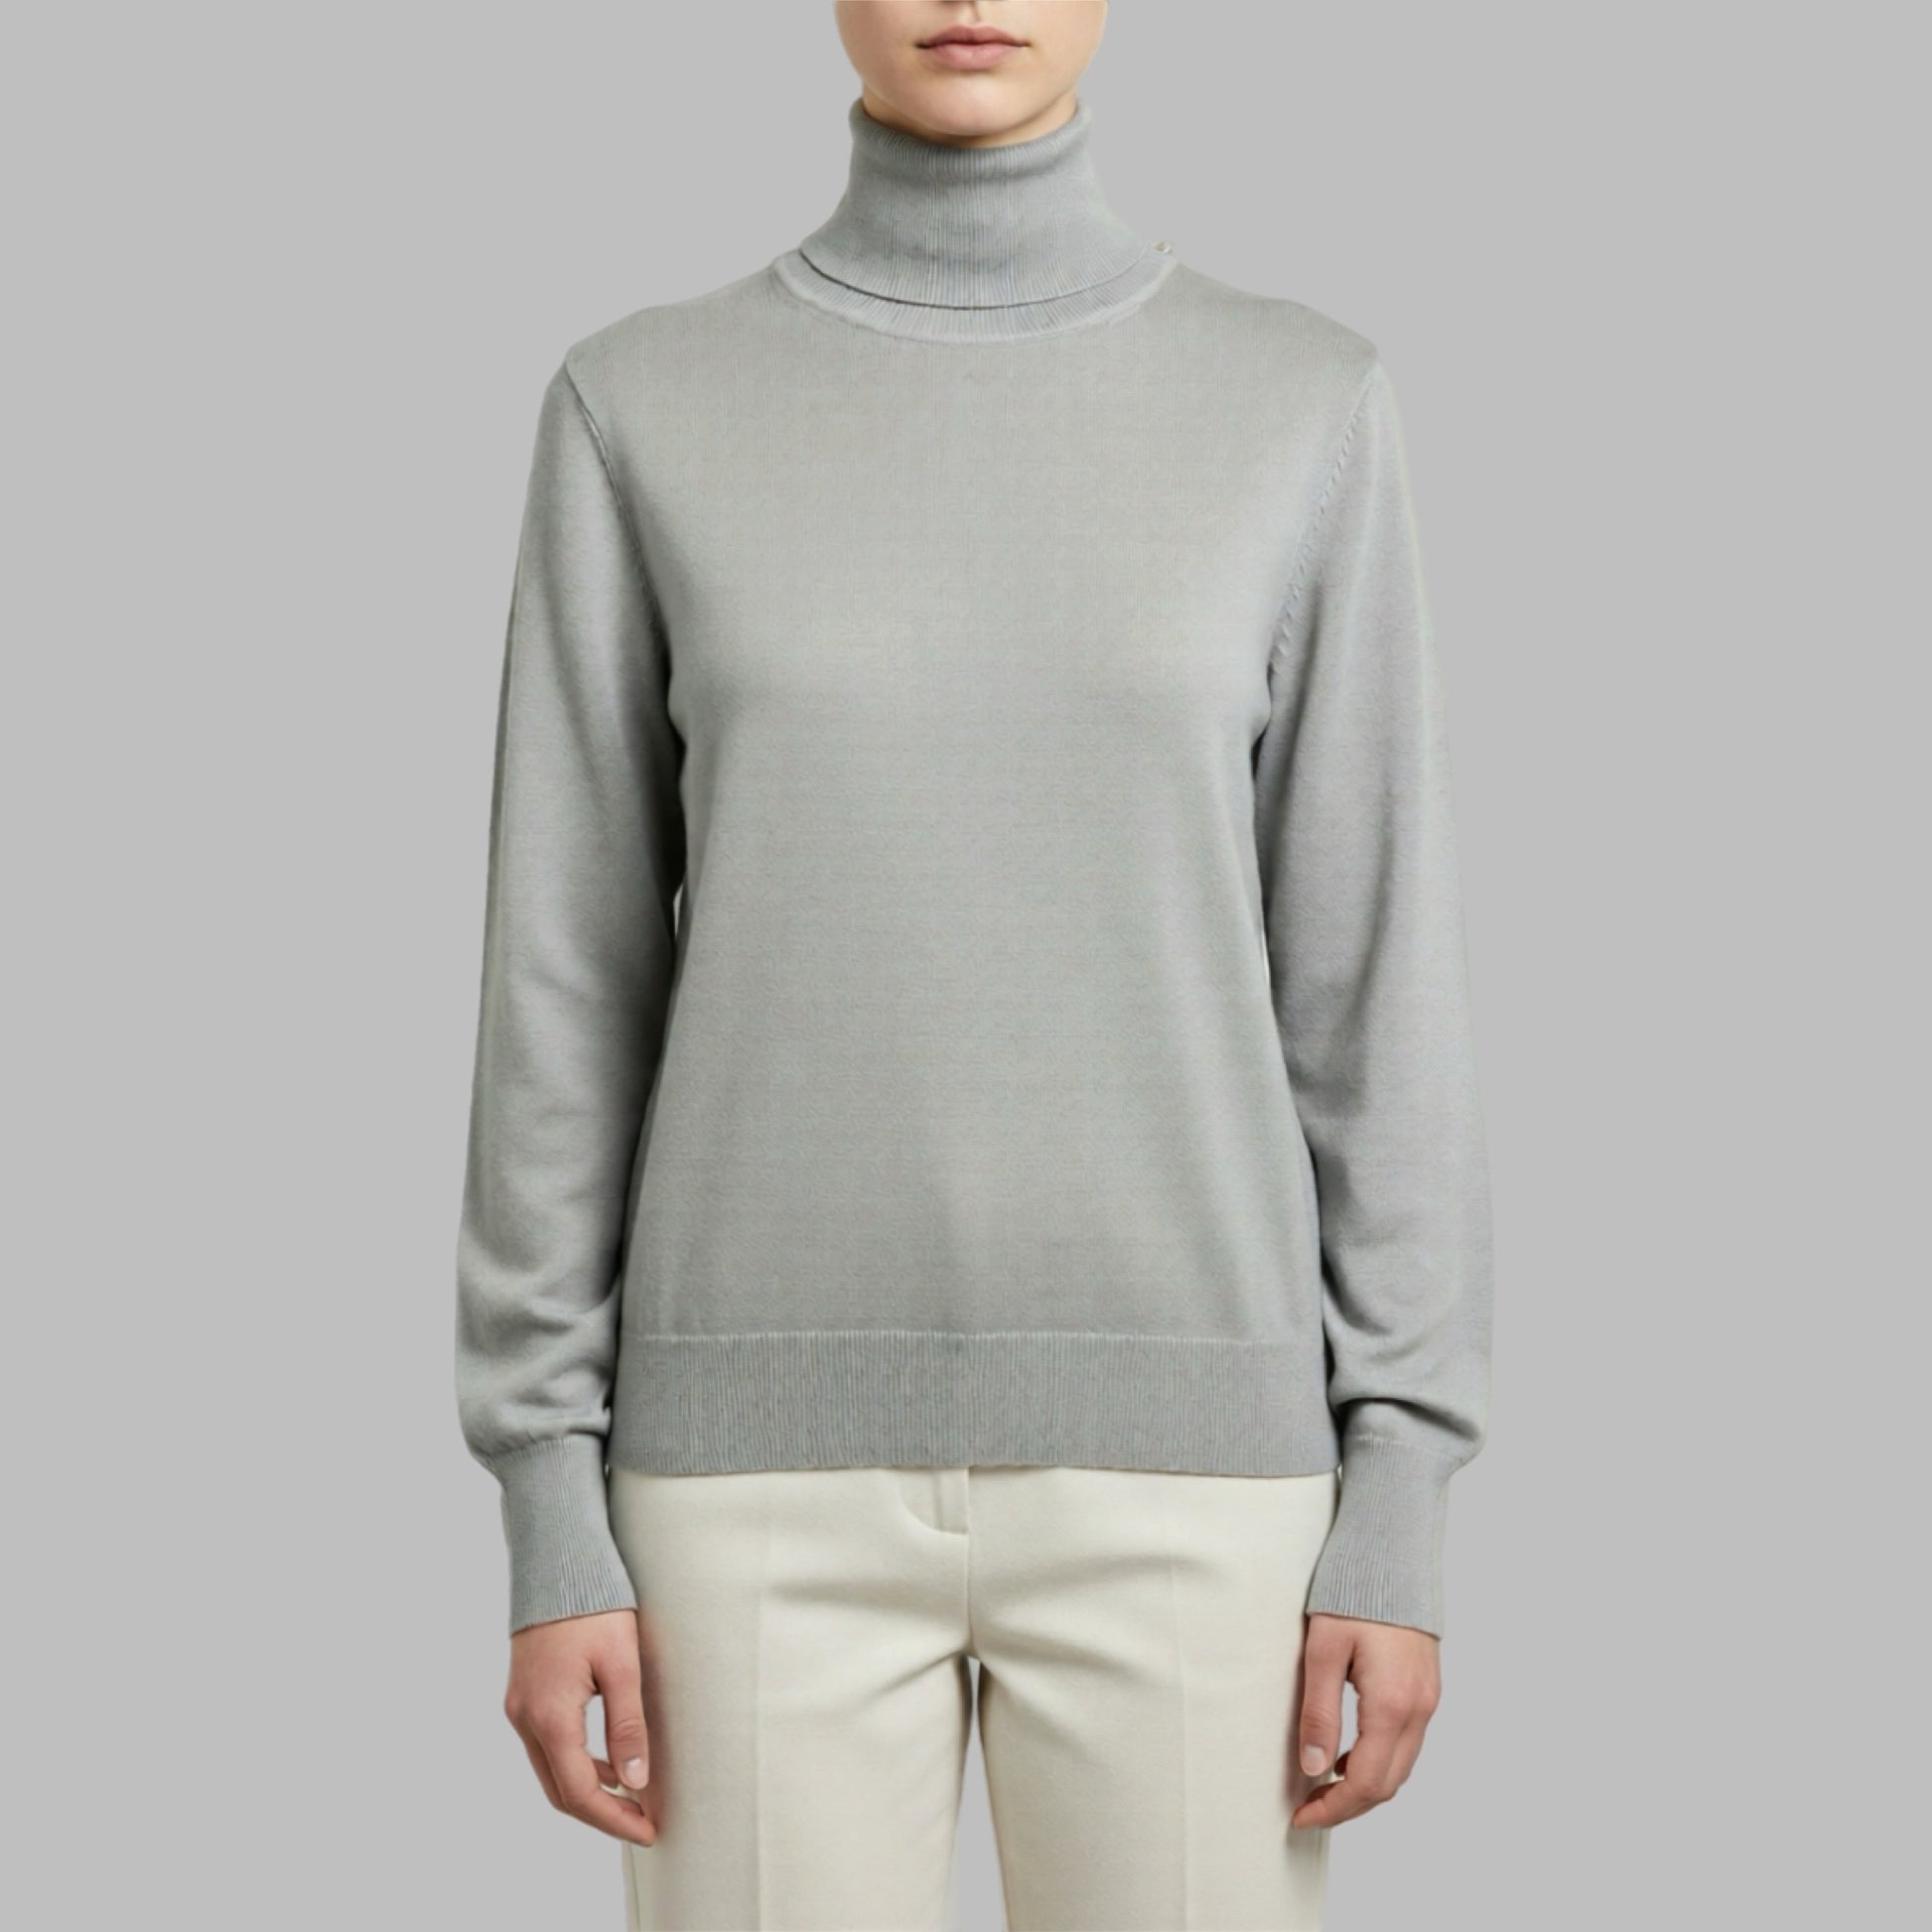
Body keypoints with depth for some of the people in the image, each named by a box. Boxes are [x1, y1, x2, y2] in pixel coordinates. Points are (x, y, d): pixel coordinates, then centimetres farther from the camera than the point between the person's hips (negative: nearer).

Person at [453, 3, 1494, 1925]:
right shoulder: (644, 411, 3)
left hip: (1170, 1459, 0)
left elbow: (1376, 977, 2)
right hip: (785, 1468, 0)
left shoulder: (1300, 410, 4)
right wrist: (554, 1521, -1)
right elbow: (572, 980, 2)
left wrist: (1397, 1509, -3)